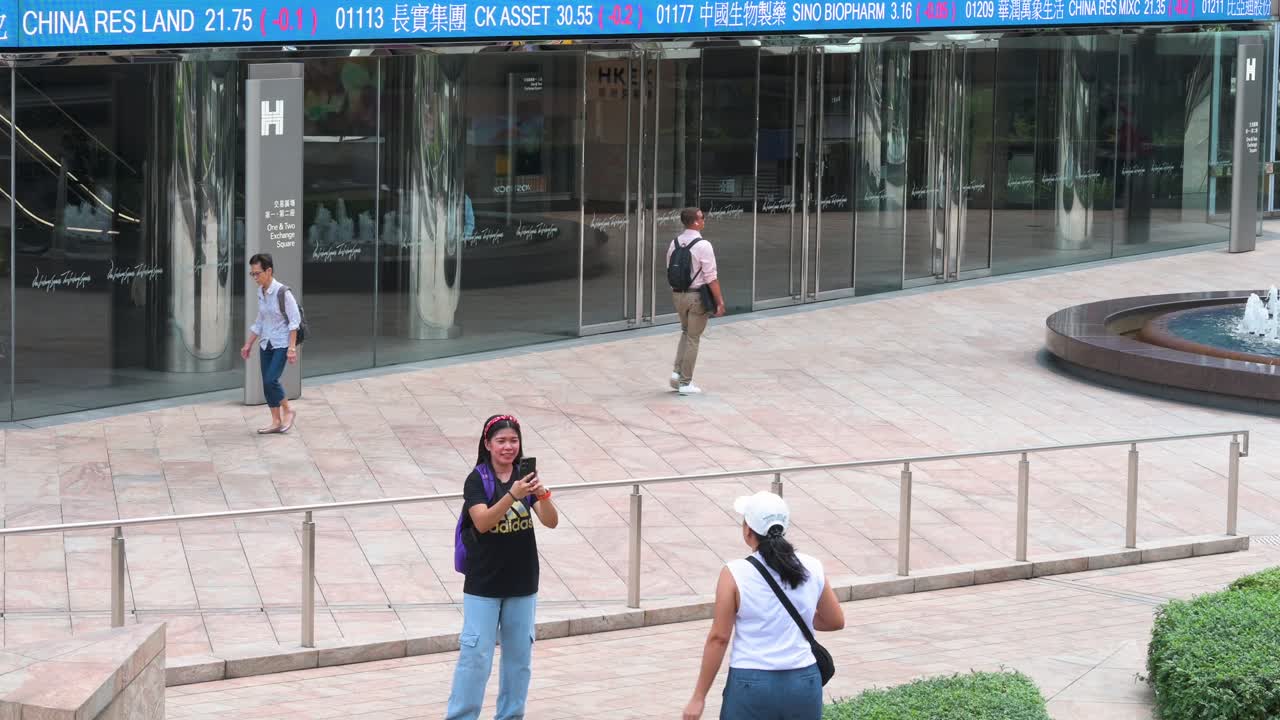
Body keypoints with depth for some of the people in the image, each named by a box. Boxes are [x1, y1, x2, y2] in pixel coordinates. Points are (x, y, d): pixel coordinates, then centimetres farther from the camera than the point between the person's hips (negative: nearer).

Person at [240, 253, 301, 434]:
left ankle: (288, 411, 4)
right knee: (266, 384, 5)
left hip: (281, 344, -7)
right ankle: (276, 422, 13)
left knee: (271, 380, -18)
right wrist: (249, 344, 17)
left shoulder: (283, 293, -16)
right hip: (265, 344, 7)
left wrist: (292, 347, -18)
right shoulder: (260, 292, 7)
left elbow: (295, 320, -14)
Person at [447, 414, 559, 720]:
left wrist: (542, 495, -28)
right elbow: (482, 522, -23)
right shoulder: (477, 480, -9)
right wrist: (513, 495, -36)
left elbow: (551, 521, -7)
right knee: (475, 655, -4)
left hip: (522, 583, 4)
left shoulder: (526, 476, 0)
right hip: (484, 585, -4)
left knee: (519, 655, 12)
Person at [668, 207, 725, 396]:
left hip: (678, 294, 6)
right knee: (693, 338, 5)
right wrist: (719, 302, -11)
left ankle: (677, 372, 11)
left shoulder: (675, 243, 2)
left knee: (686, 332, 24)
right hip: (697, 295, -6)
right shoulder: (703, 245, -18)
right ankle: (686, 383, 10)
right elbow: (711, 277, -17)